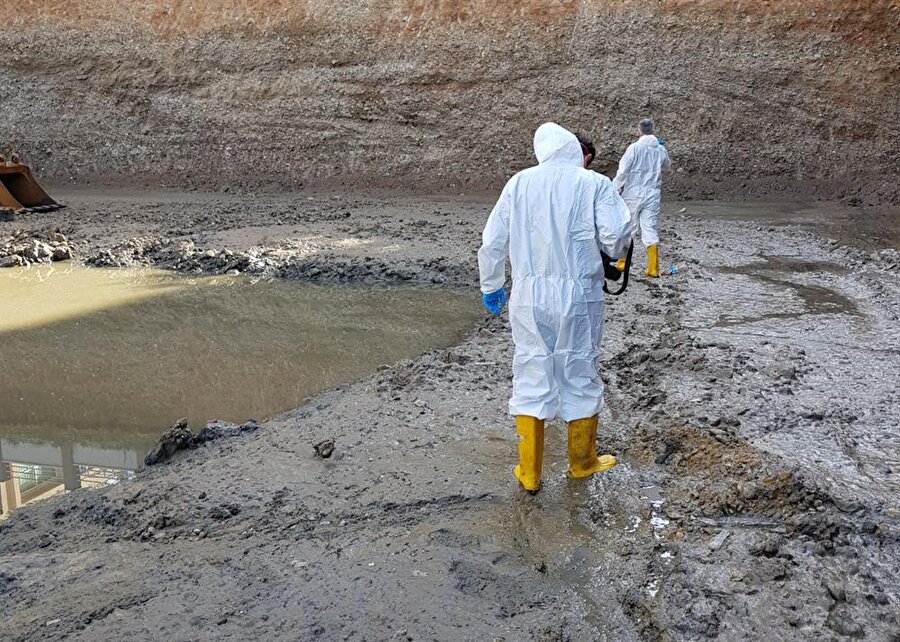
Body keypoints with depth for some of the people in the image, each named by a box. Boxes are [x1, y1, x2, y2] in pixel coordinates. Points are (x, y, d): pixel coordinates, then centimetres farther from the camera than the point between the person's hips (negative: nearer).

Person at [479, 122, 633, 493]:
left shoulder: (519, 183, 4)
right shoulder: (594, 184, -4)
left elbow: (492, 241, 4)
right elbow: (616, 233, -15)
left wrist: (491, 285, 16)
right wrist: (612, 250, 9)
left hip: (528, 298, 2)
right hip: (578, 296, -2)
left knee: (530, 378, 10)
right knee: (580, 375, 14)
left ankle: (529, 472, 16)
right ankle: (582, 462, 30)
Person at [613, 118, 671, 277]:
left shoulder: (634, 148, -11)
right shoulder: (661, 149, 3)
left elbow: (622, 171, -13)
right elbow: (667, 166, 24)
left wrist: (615, 191, -3)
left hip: (633, 194, -3)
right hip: (652, 194, 3)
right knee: (650, 229, 5)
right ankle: (653, 269, 1)